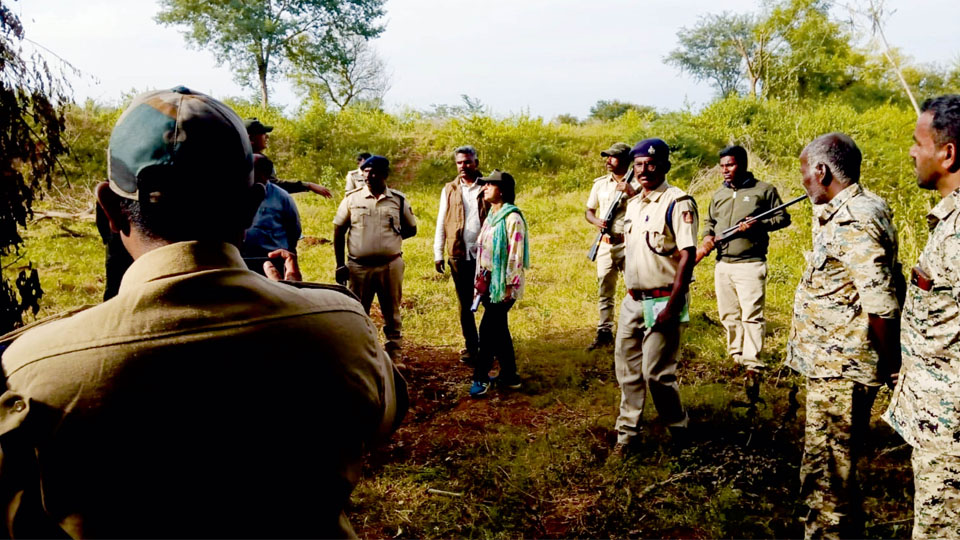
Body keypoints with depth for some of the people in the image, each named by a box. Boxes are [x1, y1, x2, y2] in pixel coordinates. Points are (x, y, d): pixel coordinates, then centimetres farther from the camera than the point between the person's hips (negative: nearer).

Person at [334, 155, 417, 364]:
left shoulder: (398, 200, 1)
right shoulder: (352, 198, 0)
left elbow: (411, 229, 13)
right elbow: (338, 231, 3)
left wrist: (392, 237, -2)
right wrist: (339, 264, 0)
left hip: (390, 265, 0)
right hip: (358, 266, 0)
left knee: (392, 313, 10)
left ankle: (395, 354, 21)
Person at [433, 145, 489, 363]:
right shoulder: (449, 190, 8)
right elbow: (441, 223, 8)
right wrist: (438, 254, 3)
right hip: (459, 255, 2)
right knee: (465, 304, 9)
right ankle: (471, 346, 20)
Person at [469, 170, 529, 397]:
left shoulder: (512, 218, -14)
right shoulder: (491, 216, 12)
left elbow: (516, 254, -16)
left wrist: (509, 286, -18)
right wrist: (479, 280, 15)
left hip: (503, 284, -8)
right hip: (488, 282, 8)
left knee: (488, 329, -6)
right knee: (498, 329, 12)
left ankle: (481, 377, 6)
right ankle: (509, 376, 21)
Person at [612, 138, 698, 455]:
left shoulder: (677, 202, -13)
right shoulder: (633, 202, 11)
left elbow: (688, 256, -18)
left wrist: (672, 307, -22)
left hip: (662, 301, -7)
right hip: (632, 300, 8)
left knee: (656, 373, -4)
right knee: (627, 369, 11)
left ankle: (679, 431, 18)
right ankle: (627, 432, 24)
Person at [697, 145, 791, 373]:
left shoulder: (764, 190, -1)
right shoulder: (719, 194, 15)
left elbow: (783, 218, 0)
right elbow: (709, 221, 25)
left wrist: (759, 225, -16)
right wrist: (707, 237, 4)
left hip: (750, 264, -6)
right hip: (722, 265, 6)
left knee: (752, 315, -8)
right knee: (728, 315, 13)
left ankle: (752, 363, -2)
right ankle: (736, 356, 25)